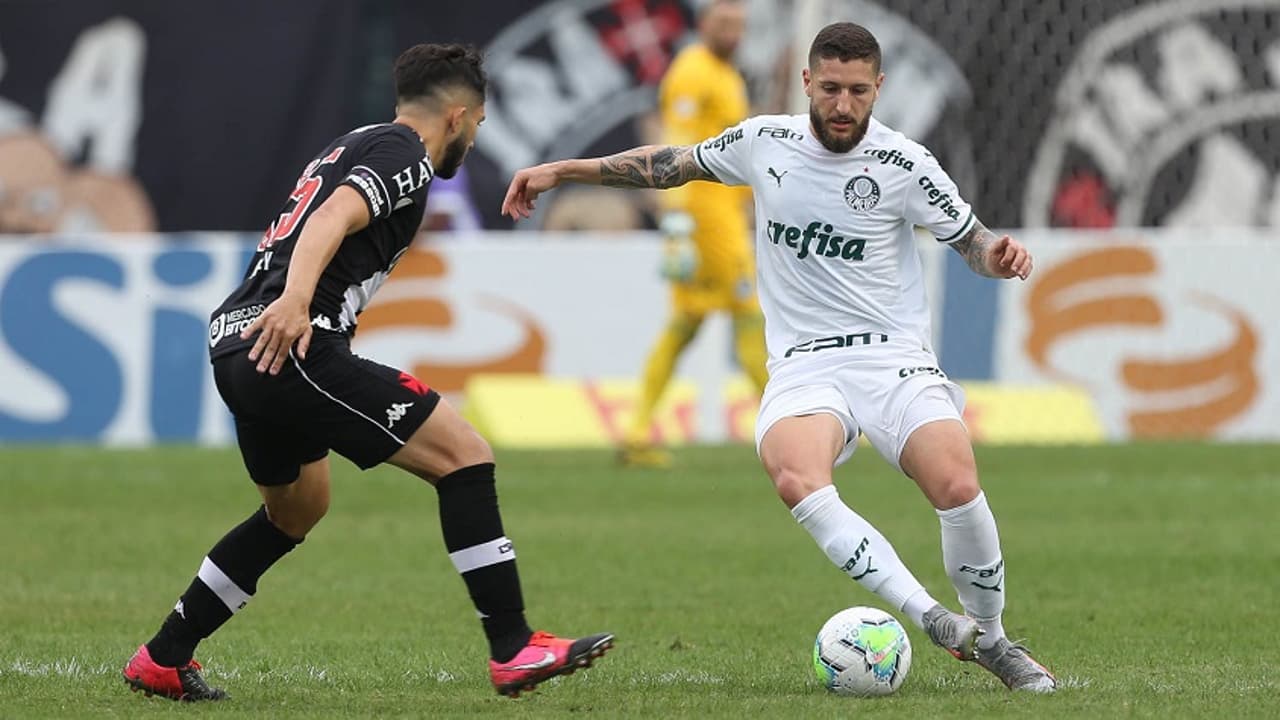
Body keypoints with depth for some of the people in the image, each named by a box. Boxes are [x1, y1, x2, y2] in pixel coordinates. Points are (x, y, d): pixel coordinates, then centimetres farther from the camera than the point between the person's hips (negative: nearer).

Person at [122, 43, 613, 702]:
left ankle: (162, 661, 33)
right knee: (464, 455, -9)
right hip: (293, 347, -10)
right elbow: (334, 218, -21)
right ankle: (513, 651, -15)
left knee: (298, 508, 30)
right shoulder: (405, 153, -3)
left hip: (236, 350, 10)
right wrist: (295, 299, -35)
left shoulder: (349, 148, 26)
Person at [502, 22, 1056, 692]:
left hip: (893, 357, -1)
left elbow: (972, 242, 6)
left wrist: (1000, 256, -18)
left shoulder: (904, 164, -3)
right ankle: (933, 620, -34)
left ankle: (989, 638, 0)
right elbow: (675, 163, 21)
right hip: (804, 365, 1)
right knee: (797, 480, -33)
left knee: (957, 487, -27)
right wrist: (563, 171, 21)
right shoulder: (764, 141, 3)